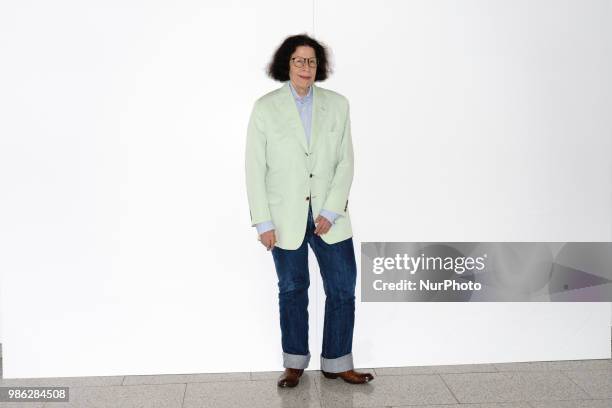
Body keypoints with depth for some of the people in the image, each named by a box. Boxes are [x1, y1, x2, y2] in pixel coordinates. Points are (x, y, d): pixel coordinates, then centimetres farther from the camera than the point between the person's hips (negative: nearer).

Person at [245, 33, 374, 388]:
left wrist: (331, 212, -9)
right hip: (286, 218, -1)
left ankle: (337, 363, 21)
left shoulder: (337, 105, 0)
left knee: (343, 289, 4)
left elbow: (345, 162, -1)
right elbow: (255, 168, -4)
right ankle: (295, 363, 28)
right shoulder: (266, 108, -4)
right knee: (292, 291, 12)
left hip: (329, 215, 2)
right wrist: (263, 222, -8)